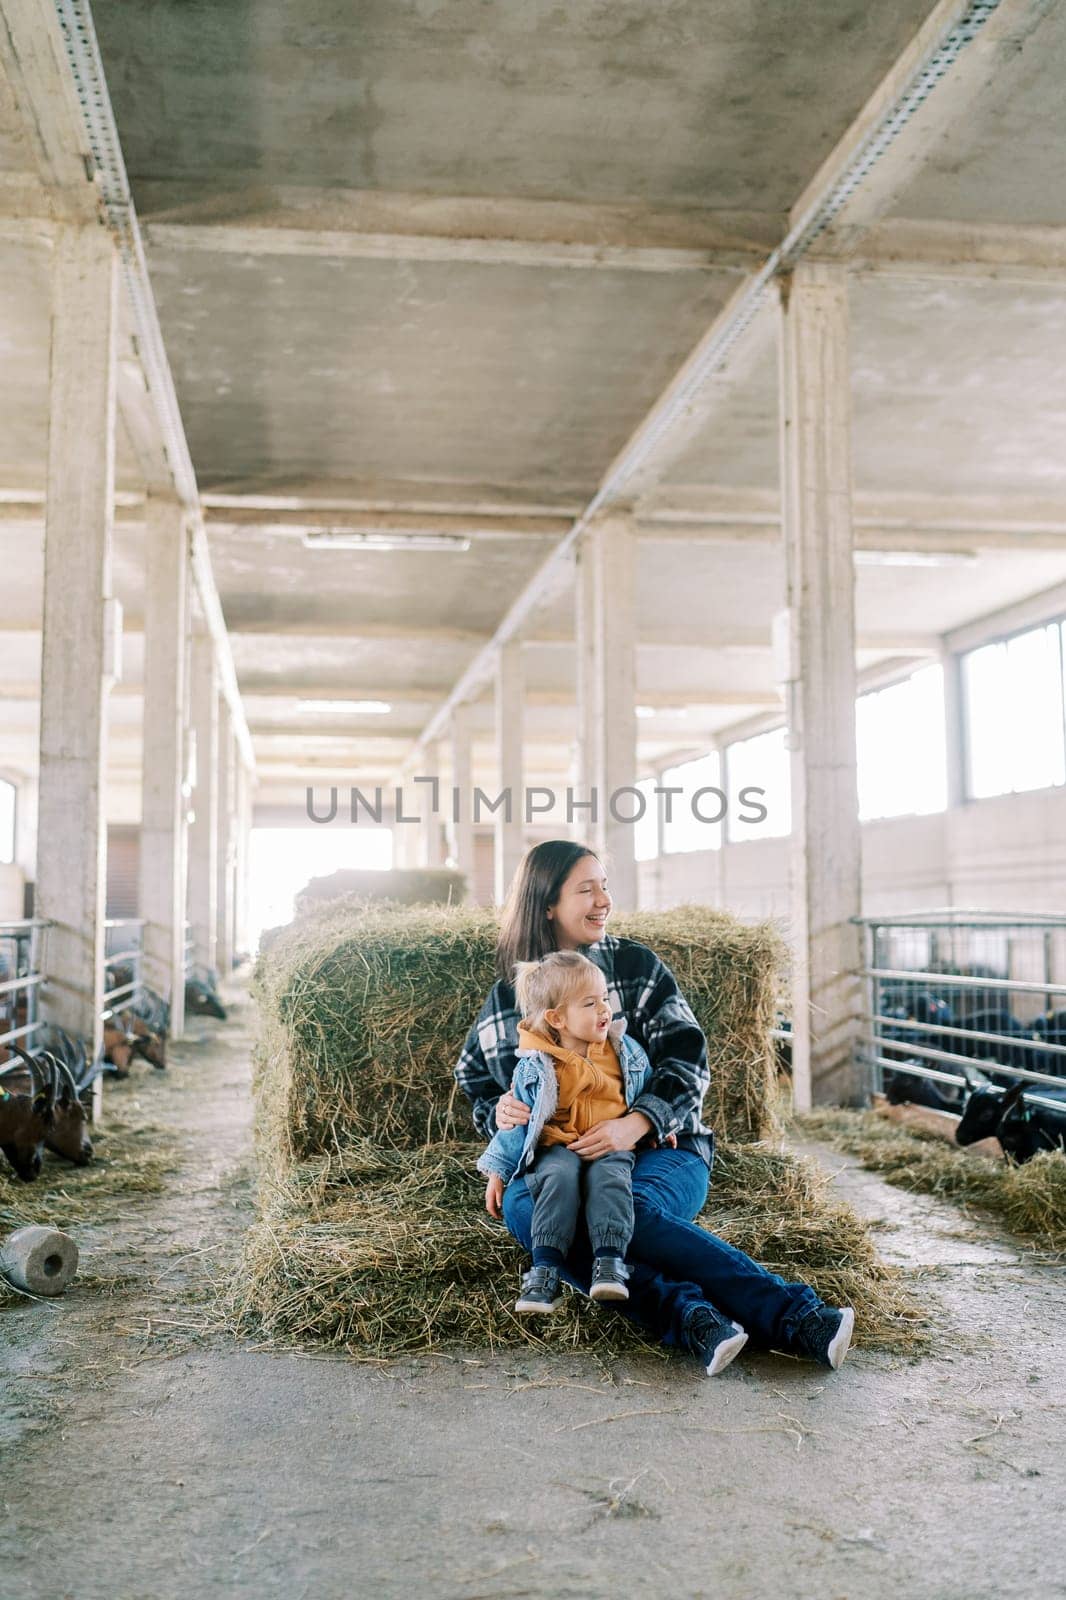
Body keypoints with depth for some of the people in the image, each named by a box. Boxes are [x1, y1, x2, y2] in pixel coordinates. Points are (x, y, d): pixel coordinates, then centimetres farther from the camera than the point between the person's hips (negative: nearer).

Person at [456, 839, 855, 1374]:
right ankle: (690, 1316, -50)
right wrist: (499, 1114, -6)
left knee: (627, 1211, -36)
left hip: (654, 1148, -1)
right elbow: (478, 1092, 20)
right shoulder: (505, 997, 12)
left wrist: (635, 1123, -20)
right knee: (524, 1210, -34)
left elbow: (688, 1062, -2)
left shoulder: (637, 965, 7)